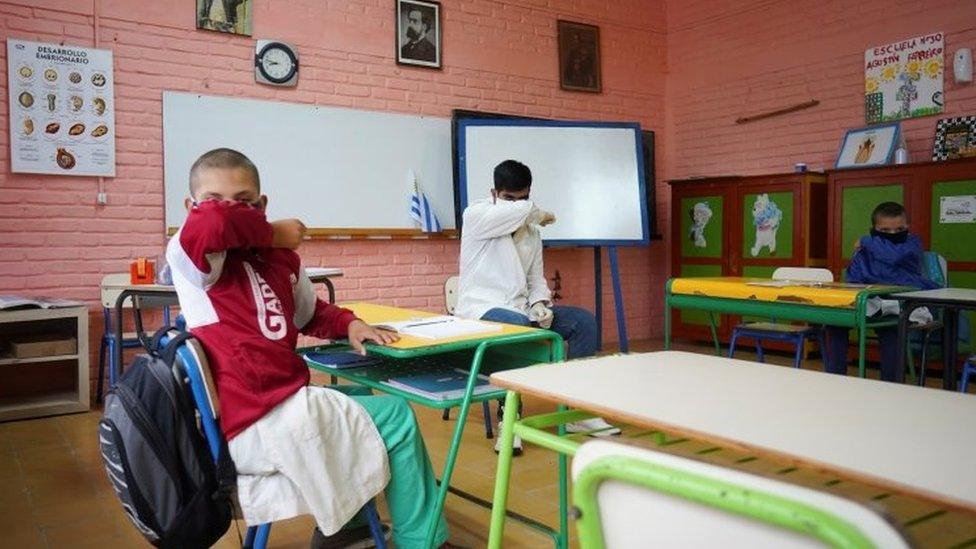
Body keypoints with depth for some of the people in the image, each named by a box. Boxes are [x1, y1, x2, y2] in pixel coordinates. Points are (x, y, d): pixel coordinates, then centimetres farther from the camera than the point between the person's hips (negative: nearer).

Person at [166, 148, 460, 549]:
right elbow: (213, 222, -35)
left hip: (279, 408, 9)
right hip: (254, 428, -9)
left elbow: (310, 314, 23)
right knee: (396, 417, -1)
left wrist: (348, 324, 2)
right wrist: (272, 233, -16)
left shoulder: (279, 258, 9)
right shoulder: (190, 256, -12)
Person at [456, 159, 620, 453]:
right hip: (482, 308, -7)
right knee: (517, 326, -39)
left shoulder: (532, 231, 14)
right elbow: (520, 211, -26)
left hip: (520, 309, 7)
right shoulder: (475, 215, -7)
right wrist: (540, 214, -4)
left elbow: (536, 278, 13)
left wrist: (540, 303, -8)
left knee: (584, 320, -7)